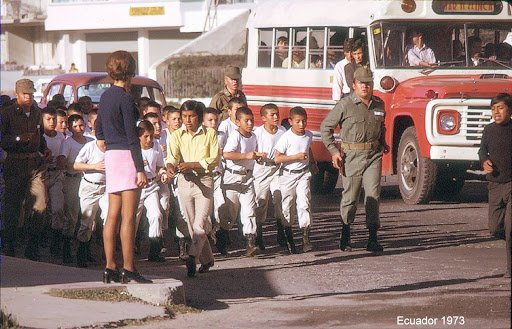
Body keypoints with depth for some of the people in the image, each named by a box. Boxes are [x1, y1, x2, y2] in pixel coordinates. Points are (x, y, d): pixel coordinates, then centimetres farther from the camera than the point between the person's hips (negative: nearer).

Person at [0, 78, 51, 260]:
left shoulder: (36, 112, 14)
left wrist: (45, 149, 11)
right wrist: (19, 139, -20)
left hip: (36, 163, 5)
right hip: (15, 163, -5)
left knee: (40, 206, -3)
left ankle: (33, 250, 7)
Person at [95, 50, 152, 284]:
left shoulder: (105, 96, 12)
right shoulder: (125, 98, -13)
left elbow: (99, 132, 21)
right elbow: (132, 136, -16)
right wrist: (140, 168, -15)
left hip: (111, 156, 8)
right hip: (126, 156, -8)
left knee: (113, 214, 9)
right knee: (128, 216, -8)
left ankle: (110, 267, 9)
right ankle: (128, 269, -9)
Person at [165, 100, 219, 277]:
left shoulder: (210, 134, -1)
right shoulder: (177, 135, 4)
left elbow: (214, 159, -8)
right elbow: (172, 156, -10)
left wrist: (192, 165, -20)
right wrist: (170, 167, -34)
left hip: (204, 181, -3)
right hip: (184, 181, 3)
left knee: (200, 223, -16)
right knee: (192, 225, 8)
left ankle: (192, 257, -26)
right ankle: (206, 259, 21)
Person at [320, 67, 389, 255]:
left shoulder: (378, 105, 9)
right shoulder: (345, 105, -5)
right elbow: (325, 127, 0)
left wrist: (382, 143, 16)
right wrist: (334, 151, -5)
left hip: (373, 155, 3)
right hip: (351, 156, -3)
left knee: (373, 195, -7)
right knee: (350, 196, 7)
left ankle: (373, 239, -8)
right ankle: (345, 237, 23)